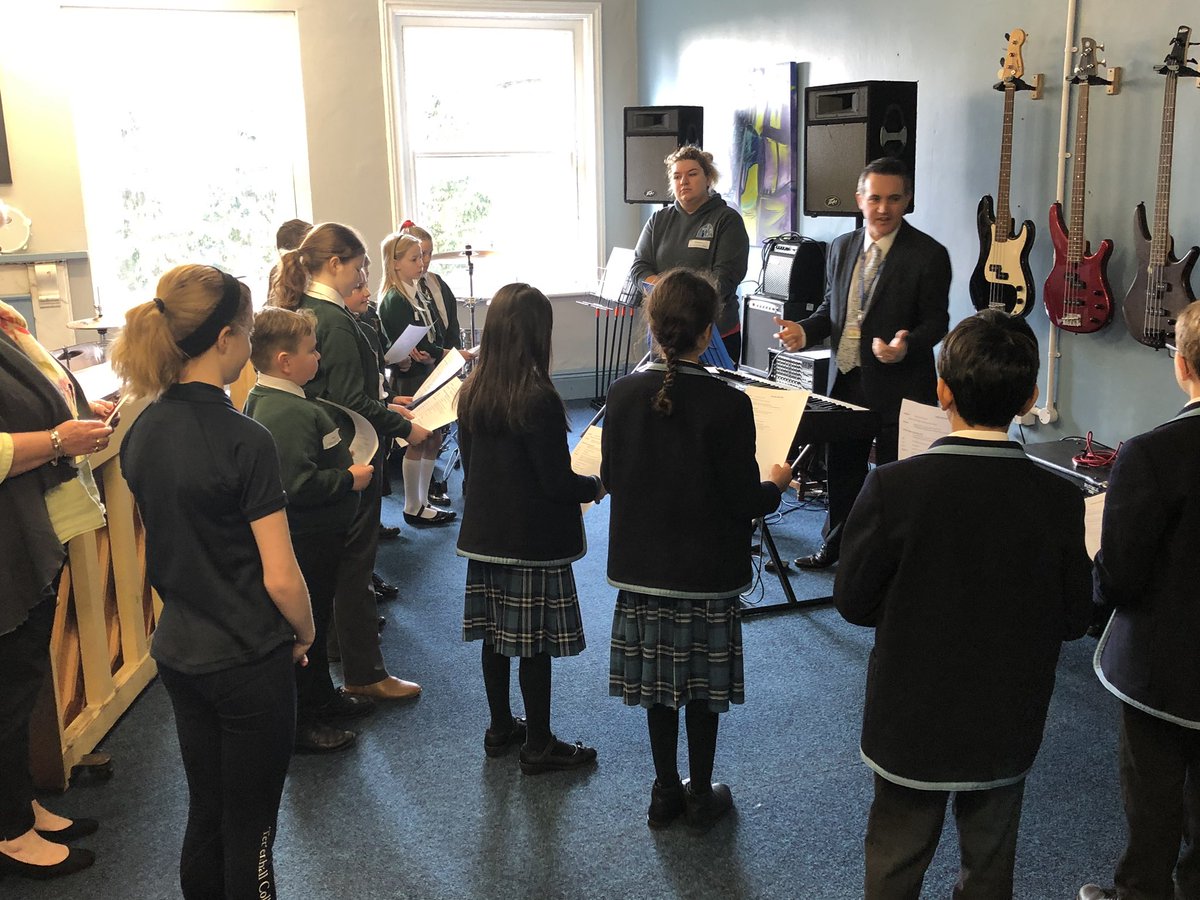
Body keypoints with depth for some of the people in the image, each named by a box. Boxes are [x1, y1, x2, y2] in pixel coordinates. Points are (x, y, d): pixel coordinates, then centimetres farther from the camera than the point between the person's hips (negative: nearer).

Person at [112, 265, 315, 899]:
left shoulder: (141, 432, 0)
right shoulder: (244, 441, -22)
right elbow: (280, 579, -20)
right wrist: (305, 632, -2)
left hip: (177, 653, 7)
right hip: (250, 664, -7)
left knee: (205, 815, 21)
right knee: (250, 830, 9)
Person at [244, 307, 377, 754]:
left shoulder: (262, 400, 7)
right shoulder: (291, 413, -27)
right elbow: (299, 485, -33)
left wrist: (342, 463, 13)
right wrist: (349, 478, -21)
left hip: (312, 536, 11)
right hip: (307, 542, -11)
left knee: (316, 617, 24)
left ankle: (321, 697, 40)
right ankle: (299, 723, 15)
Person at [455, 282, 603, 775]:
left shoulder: (470, 393, 0)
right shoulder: (539, 400, -21)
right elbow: (557, 482, -18)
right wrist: (596, 486, 1)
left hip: (485, 532, 7)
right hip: (534, 539, -7)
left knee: (494, 635, 17)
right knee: (535, 643, 4)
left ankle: (500, 728, 31)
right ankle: (538, 746, 16)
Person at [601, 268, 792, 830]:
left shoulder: (623, 395, -8)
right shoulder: (727, 405, -19)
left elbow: (609, 479, 1)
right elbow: (744, 500, -14)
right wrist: (776, 485, 7)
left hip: (642, 564, 3)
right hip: (707, 570, -3)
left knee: (657, 680, 16)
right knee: (704, 686, 13)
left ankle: (666, 793, 28)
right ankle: (701, 796, 26)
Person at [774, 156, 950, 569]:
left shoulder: (929, 255, -10)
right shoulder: (841, 247, 8)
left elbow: (936, 320, -10)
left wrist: (907, 346, -29)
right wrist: (804, 332, -2)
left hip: (899, 384, -6)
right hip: (846, 380, 6)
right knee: (841, 467, 18)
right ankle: (836, 545, 36)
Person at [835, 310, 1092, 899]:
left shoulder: (895, 486, -21)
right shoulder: (1059, 499, -15)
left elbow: (852, 601, -13)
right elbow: (1073, 620, -5)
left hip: (911, 722, -1)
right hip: (1007, 728, 2)